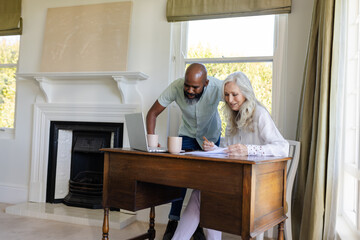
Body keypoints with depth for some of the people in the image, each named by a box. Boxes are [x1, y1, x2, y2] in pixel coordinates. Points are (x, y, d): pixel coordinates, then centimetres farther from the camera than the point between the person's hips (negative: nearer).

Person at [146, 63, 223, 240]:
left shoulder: (218, 87, -34)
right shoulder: (176, 87, -30)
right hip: (187, 133, 1)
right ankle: (173, 221, 0)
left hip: (211, 134, 0)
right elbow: (152, 113, -22)